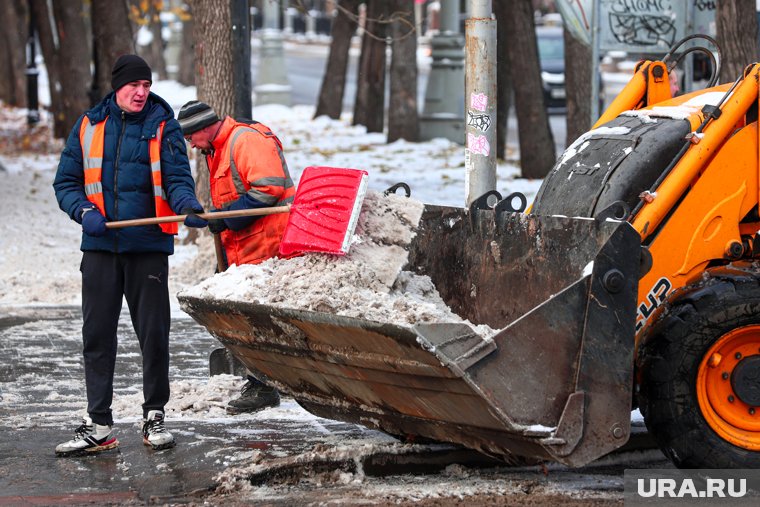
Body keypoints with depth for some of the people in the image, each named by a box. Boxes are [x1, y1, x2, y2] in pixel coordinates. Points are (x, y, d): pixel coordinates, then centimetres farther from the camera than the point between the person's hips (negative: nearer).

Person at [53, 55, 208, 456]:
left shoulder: (163, 126, 2)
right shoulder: (89, 126, 7)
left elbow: (177, 179, -4)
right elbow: (66, 182, 10)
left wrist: (189, 208, -26)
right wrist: (84, 211, -9)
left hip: (148, 246, -2)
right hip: (101, 246, 2)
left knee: (154, 334, 2)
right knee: (97, 334, 3)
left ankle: (154, 417, 15)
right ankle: (98, 425, 8)